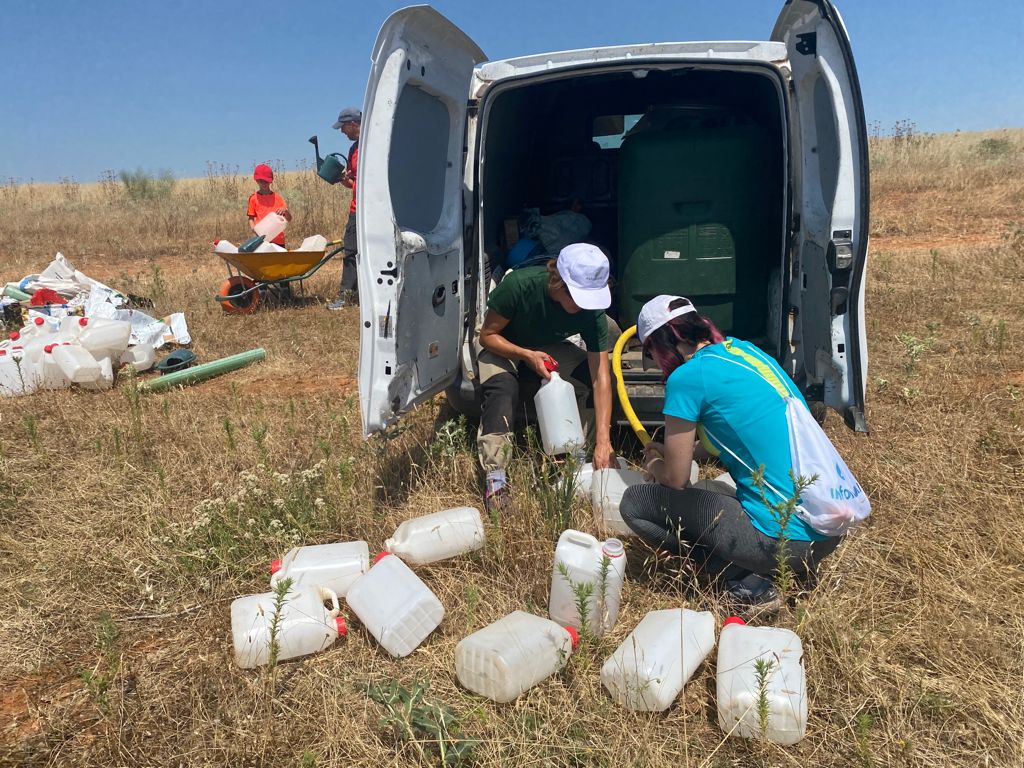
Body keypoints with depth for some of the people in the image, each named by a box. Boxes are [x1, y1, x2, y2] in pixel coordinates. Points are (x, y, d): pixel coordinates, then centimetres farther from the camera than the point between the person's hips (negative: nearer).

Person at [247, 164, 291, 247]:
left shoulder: (277, 197, 7)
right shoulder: (254, 198, 4)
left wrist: (285, 210, -18)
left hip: (278, 239, 2)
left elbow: (289, 219, 4)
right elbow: (251, 218, 8)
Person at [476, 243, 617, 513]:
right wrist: (527, 356, -37)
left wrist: (603, 441, -36)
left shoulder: (592, 311, -27)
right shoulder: (518, 285, -34)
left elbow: (601, 377, -29)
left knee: (586, 378, -25)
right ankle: (495, 480, -34)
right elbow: (487, 336, -20)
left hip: (548, 348, 3)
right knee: (502, 387, -35)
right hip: (502, 346, -2)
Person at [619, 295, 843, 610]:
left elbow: (676, 480, -4)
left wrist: (655, 467, 17)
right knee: (710, 489, 33)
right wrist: (673, 452, 27)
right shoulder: (744, 349, 11)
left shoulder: (687, 377, -12)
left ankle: (743, 582, -2)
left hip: (786, 539, -9)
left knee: (634, 503, 0)